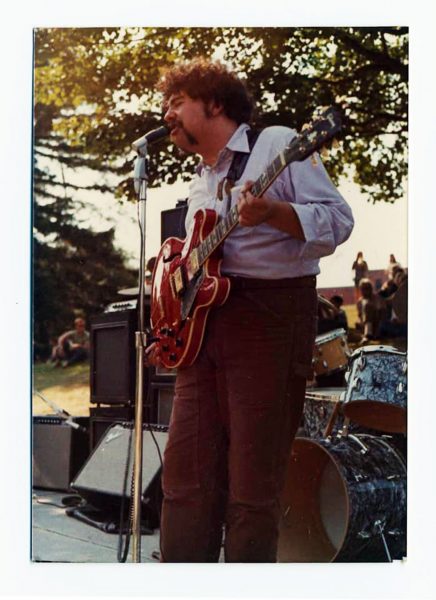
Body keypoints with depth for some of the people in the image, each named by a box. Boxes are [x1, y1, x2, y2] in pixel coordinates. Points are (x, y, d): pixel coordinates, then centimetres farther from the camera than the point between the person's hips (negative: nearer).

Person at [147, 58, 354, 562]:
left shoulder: (277, 144, 1)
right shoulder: (200, 184, 24)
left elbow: (338, 220, -7)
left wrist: (271, 212, -23)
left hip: (270, 320, -7)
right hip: (203, 324, 8)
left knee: (253, 481, -3)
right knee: (186, 476, 5)